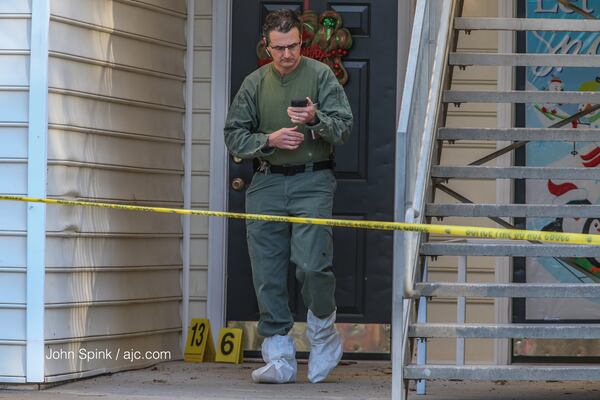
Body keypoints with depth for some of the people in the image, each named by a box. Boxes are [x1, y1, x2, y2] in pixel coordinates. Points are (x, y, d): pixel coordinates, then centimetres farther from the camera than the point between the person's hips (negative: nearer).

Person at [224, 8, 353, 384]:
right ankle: (279, 357, 6)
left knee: (311, 264, -17)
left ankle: (323, 330, 10)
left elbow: (344, 127, -3)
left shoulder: (321, 75, 3)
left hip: (312, 182, -3)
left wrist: (315, 120, -22)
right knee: (268, 275, 0)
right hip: (266, 184, 3)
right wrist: (269, 139, -8)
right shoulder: (255, 83, 11)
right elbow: (234, 136, 10)